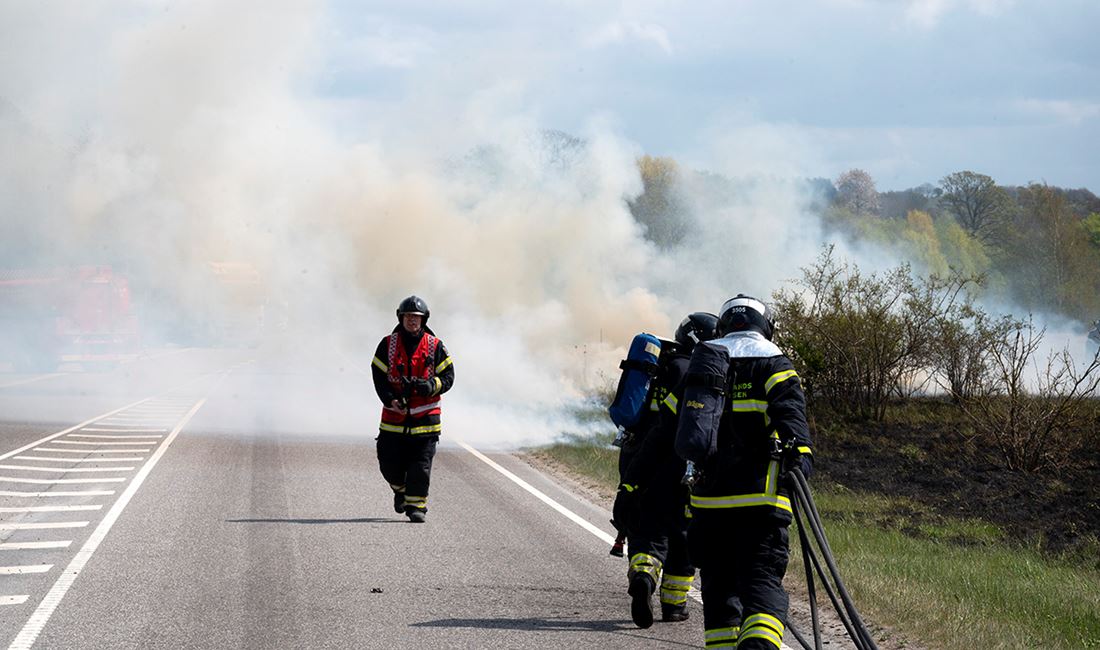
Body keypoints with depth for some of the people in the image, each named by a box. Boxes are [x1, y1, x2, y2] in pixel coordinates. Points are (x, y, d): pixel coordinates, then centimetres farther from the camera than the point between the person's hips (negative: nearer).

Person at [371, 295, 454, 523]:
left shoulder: (435, 346, 2)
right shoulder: (388, 345, 4)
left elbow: (448, 376, 2)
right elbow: (378, 376, 2)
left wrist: (430, 386, -18)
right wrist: (390, 399, -15)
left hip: (425, 416, -1)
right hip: (395, 414, 1)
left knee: (421, 465, -6)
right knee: (390, 464, 3)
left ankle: (416, 505, 0)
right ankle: (400, 489, 32)